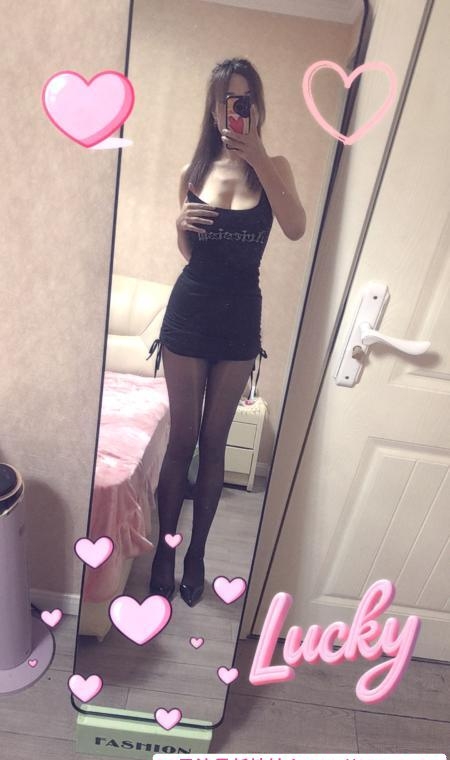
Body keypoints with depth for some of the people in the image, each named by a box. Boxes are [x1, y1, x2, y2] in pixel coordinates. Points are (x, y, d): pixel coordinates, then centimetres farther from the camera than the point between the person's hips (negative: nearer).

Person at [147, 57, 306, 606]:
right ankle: (165, 550, 24)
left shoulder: (273, 167, 4)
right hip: (189, 312, 1)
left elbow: (296, 230, -15)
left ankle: (197, 552, 27)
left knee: (214, 442, 8)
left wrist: (257, 159, -17)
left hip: (240, 318, 0)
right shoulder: (194, 171, 7)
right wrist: (181, 225, -6)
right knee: (182, 439, 5)